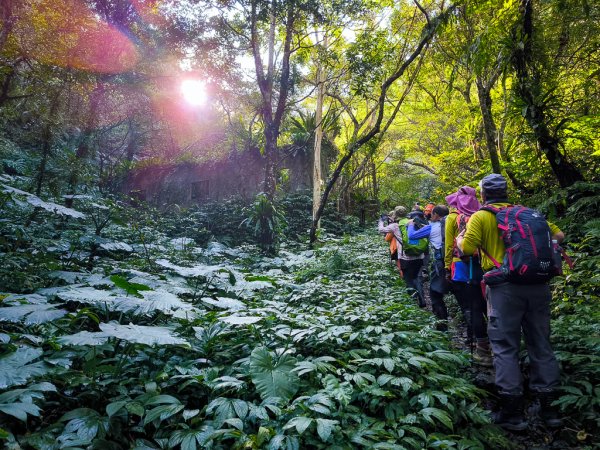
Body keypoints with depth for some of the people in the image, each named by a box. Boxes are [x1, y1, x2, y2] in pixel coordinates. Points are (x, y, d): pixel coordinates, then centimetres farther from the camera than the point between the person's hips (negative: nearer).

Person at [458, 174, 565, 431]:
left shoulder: (480, 217, 2)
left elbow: (467, 250, -7)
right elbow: (559, 235, 15)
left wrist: (459, 239, 13)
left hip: (505, 286, -4)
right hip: (537, 284, 4)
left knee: (505, 347, 3)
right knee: (540, 345, 14)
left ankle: (512, 412, 5)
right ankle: (549, 407, 21)